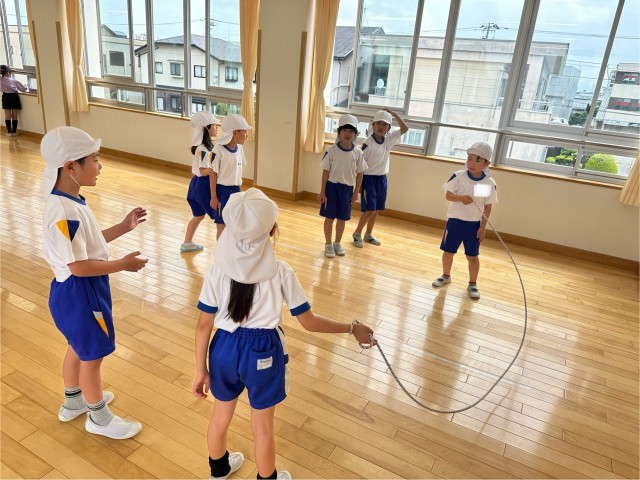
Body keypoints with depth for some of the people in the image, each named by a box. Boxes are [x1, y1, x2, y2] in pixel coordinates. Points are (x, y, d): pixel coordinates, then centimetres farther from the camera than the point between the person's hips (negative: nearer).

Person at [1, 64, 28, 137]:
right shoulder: (13, 80, 1)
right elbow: (23, 88, 6)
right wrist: (26, 89, 30)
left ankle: (9, 132, 6)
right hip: (14, 97, -1)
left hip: (6, 97, 1)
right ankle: (14, 132, 7)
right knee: (14, 116, 5)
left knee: (7, 116, 6)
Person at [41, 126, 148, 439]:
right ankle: (98, 417, 32)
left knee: (78, 348, 27)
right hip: (79, 293, -10)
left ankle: (73, 402, 50)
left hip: (78, 291, 10)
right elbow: (78, 266, -28)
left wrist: (123, 227, 5)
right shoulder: (64, 213, -30)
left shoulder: (69, 201, 1)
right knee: (92, 355, 10)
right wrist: (123, 264, -19)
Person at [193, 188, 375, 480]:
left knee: (221, 414, 28)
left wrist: (200, 370, 5)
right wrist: (353, 328, -1)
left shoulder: (218, 268, -13)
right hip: (263, 353, -3)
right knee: (263, 426, 20)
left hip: (225, 348, 3)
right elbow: (310, 322, -14)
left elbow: (204, 325, -7)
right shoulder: (280, 272, -19)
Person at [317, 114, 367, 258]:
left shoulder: (358, 152, -5)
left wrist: (356, 192, 3)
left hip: (347, 188, 2)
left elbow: (359, 174, 3)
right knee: (329, 217, 6)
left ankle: (337, 243, 32)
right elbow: (326, 172, -7)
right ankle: (328, 244, 22)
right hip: (332, 186, -2)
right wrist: (322, 192, -7)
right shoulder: (332, 150, -11)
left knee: (342, 218, 12)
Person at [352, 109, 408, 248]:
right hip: (368, 179, -6)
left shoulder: (389, 139, 2)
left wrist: (394, 114, -3)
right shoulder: (368, 143, -16)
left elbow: (405, 129, 7)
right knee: (369, 210, -8)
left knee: (376, 210, 13)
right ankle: (357, 233, 13)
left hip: (382, 179, 6)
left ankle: (368, 234, 29)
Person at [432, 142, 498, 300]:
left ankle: (472, 284, 25)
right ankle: (446, 276, 36)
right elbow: (448, 195, -11)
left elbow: (488, 207, -4)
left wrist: (482, 227, -6)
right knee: (448, 251, 12)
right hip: (455, 221, 1)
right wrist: (461, 198, -31)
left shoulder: (489, 183, -9)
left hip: (474, 224, -1)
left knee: (473, 256, 7)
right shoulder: (458, 176, -9)